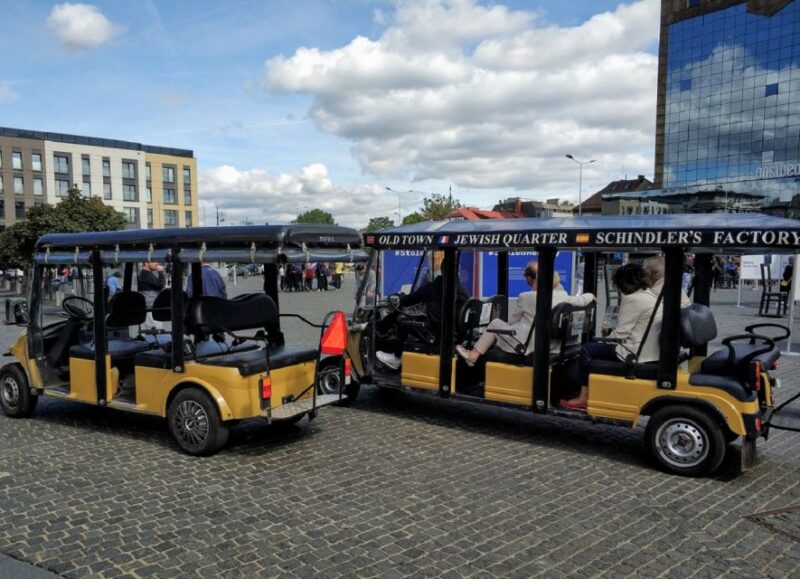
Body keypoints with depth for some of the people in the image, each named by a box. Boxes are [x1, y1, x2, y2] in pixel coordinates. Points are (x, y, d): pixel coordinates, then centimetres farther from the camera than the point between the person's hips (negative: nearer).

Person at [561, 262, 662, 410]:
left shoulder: (633, 300, -15)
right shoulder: (650, 296, 14)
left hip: (637, 353, -10)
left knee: (587, 349, -1)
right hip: (652, 351, 10)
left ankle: (584, 398, 3)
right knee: (599, 346, 24)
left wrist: (604, 341, 3)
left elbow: (621, 333, -14)